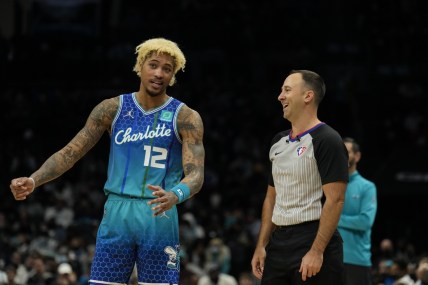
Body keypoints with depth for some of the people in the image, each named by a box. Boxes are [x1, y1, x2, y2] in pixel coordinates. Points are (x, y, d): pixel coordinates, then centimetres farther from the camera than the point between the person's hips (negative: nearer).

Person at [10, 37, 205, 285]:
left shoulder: (186, 118, -1)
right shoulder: (113, 109, 5)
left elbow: (196, 174, -10)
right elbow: (70, 153, 4)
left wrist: (175, 196, -34)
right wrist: (34, 180, -13)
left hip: (160, 216, -2)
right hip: (117, 213, 2)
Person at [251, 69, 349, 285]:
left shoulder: (327, 141, -9)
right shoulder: (279, 142, 16)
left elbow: (335, 200, -16)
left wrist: (317, 251, -21)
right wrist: (261, 246, 12)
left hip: (312, 240, -8)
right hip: (279, 243, 8)